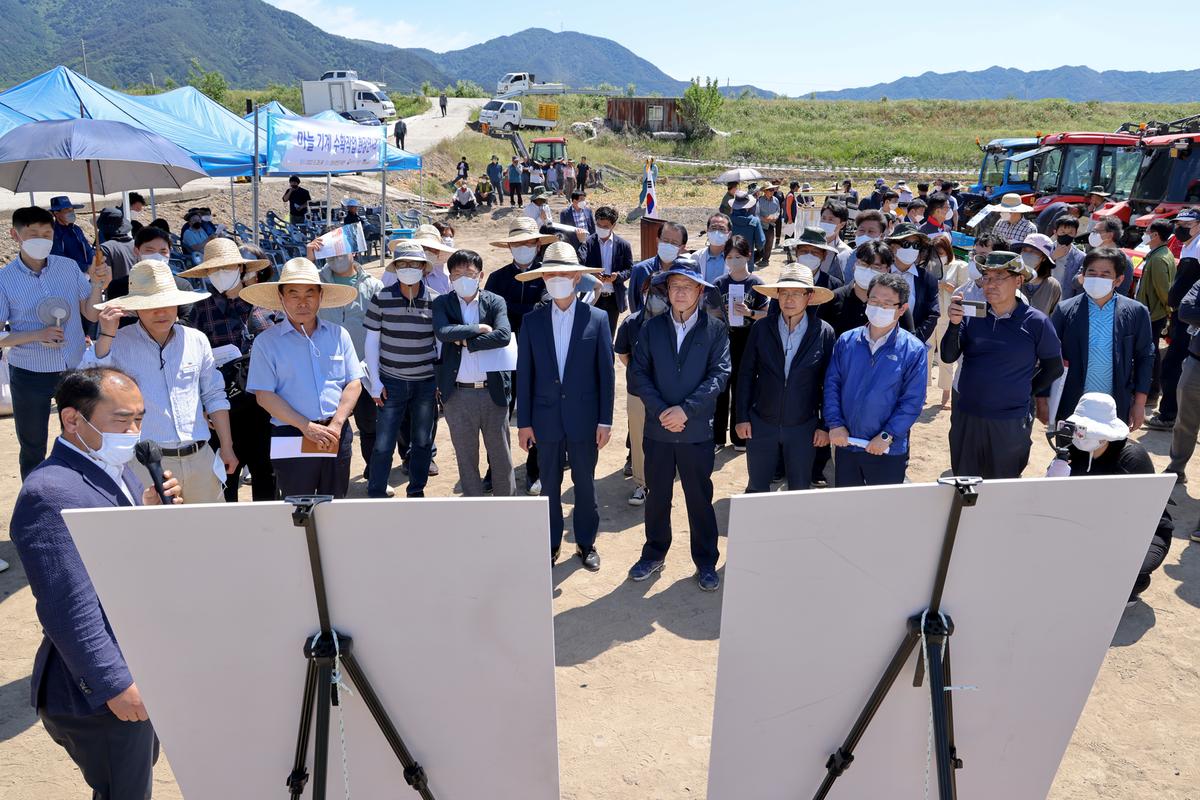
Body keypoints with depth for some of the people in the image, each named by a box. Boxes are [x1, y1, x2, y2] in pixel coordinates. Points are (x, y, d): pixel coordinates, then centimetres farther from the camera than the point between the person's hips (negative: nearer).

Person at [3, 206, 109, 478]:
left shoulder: (68, 267, -3)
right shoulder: (5, 279, -9)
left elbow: (92, 314, -1)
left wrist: (97, 284, -18)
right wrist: (35, 335, -22)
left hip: (76, 370, 2)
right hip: (30, 376, -2)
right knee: (32, 449, 14)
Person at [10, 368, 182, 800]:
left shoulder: (119, 470, 5)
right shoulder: (51, 493, -24)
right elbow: (70, 609, -26)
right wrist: (114, 684, -23)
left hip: (145, 671, 9)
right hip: (98, 693, -9)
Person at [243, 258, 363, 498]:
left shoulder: (338, 334, 6)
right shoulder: (266, 342, -1)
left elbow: (353, 384, 3)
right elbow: (264, 396, -7)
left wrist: (335, 425, -10)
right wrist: (307, 427, -14)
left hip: (338, 438, 3)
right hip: (292, 442, -2)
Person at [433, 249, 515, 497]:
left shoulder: (495, 302, 2)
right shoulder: (442, 303, 3)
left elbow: (504, 335, -15)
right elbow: (442, 332, -16)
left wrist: (466, 341, -12)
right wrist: (478, 329, -12)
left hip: (493, 391, 0)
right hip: (458, 394, 1)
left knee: (502, 457, 9)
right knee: (466, 459, 12)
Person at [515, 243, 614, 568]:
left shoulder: (597, 319, -4)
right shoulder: (532, 321, 0)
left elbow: (606, 373, -3)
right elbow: (524, 374, 2)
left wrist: (605, 420, -5)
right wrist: (523, 421, 0)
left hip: (584, 417, -1)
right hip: (546, 417, 1)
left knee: (585, 483, 12)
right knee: (550, 485, 13)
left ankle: (586, 543, 29)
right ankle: (550, 544, 28)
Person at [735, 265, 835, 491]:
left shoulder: (824, 332, -8)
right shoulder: (761, 328, -5)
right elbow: (746, 374, 1)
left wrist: (825, 425, -4)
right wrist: (741, 417, -1)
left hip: (803, 427, -1)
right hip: (761, 423, 1)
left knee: (800, 490, 13)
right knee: (757, 488, 13)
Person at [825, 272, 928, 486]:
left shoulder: (914, 350, -8)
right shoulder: (846, 341, 1)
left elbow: (913, 401, -10)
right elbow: (832, 384, 2)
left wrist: (887, 436, -15)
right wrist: (835, 424, -8)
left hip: (888, 451, -2)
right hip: (846, 444, 3)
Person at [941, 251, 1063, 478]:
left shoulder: (1036, 322, -6)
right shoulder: (972, 314, -1)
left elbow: (1054, 367, 5)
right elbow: (948, 356, -7)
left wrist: (1027, 392, 4)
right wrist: (955, 323, -20)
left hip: (1010, 423, -2)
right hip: (965, 417, 2)